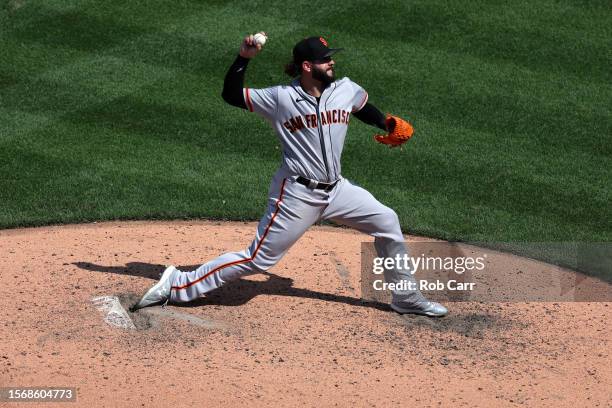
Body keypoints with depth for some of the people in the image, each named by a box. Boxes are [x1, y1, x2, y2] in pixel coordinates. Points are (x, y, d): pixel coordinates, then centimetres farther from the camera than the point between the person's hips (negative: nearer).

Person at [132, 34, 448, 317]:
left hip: (336, 189, 6)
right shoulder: (280, 98, -12)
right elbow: (230, 94, -9)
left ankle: (406, 298, 21)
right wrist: (244, 58, -21)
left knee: (386, 222, 5)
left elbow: (366, 110, 22)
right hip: (296, 195, -6)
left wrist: (389, 125, 5)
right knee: (258, 259, -6)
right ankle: (179, 284, 0)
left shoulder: (347, 91, 0)